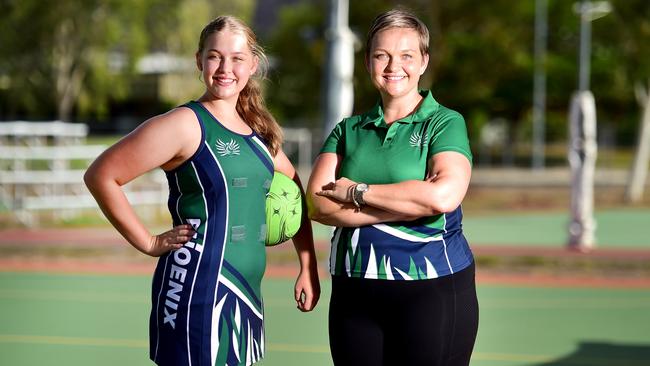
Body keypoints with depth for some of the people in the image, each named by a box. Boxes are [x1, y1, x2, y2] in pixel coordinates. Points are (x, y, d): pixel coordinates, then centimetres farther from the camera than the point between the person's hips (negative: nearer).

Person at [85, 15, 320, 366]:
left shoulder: (258, 130, 12)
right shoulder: (186, 125, -9)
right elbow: (101, 176, -13)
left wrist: (309, 268, 16)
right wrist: (148, 243, -10)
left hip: (244, 295, 7)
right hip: (198, 291, -7)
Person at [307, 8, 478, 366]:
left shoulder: (445, 123, 0)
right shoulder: (348, 130, 11)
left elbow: (444, 195, -19)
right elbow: (318, 204, -4)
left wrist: (358, 192, -10)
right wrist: (409, 203, -13)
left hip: (431, 292, -4)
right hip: (353, 294, 4)